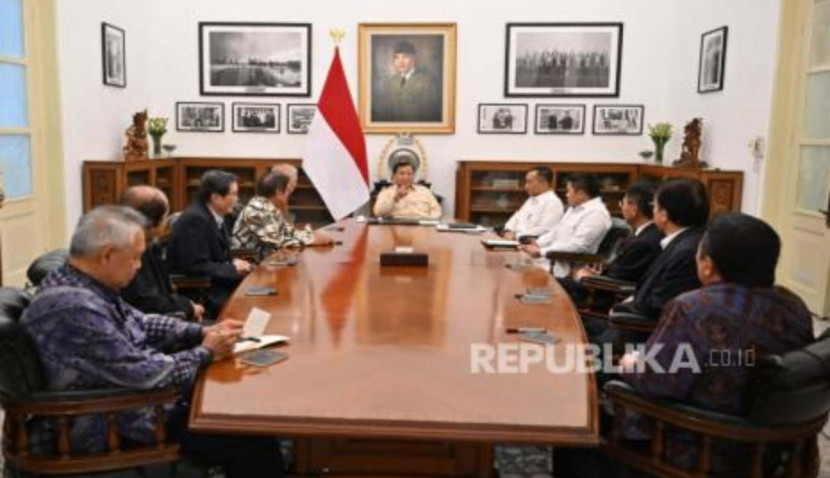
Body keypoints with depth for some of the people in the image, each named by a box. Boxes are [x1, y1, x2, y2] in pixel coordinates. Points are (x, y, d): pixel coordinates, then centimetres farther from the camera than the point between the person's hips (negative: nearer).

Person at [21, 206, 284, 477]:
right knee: (251, 439, -9)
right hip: (113, 429, -10)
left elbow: (139, 323, 15)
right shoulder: (74, 307, -29)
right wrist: (206, 352, -12)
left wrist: (203, 332, 2)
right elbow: (145, 374, -28)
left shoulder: (85, 285, 2)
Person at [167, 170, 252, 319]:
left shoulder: (218, 217, 7)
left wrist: (235, 263, -4)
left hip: (213, 282, 9)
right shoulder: (195, 219, -20)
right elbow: (197, 267, -23)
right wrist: (233, 269, -14)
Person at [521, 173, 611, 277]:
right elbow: (556, 232, 20)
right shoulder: (574, 208, 17)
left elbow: (576, 246, -22)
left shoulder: (596, 214, -15)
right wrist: (536, 244, 2)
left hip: (567, 266, -9)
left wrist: (540, 251, -21)